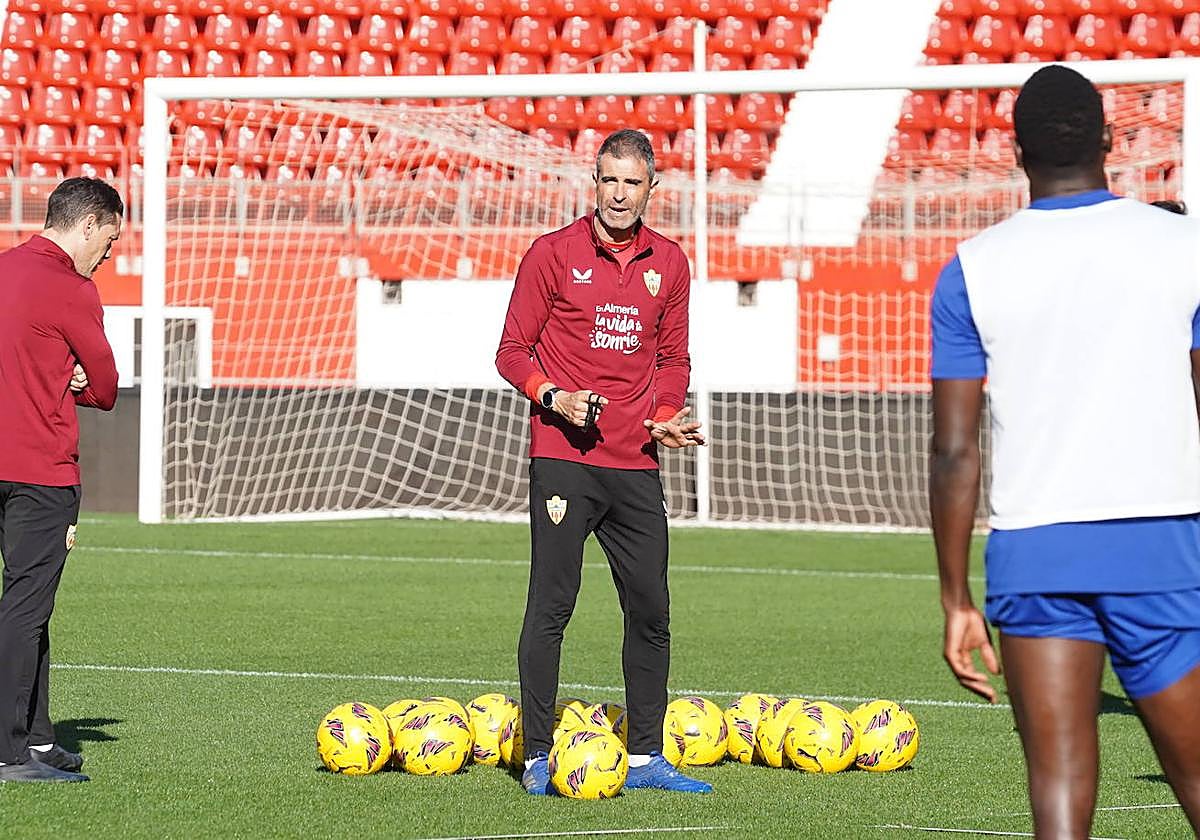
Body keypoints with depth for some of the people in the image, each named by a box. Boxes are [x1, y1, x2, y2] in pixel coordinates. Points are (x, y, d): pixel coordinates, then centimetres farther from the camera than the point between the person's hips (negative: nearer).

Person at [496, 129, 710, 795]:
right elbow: (513, 350, 1)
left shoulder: (668, 263, 12)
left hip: (636, 464, 4)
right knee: (551, 607, -6)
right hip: (562, 458, -4)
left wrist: (667, 416, 3)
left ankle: (645, 758, 14)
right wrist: (553, 397, -16)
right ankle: (537, 758, -1)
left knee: (650, 610, 5)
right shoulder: (554, 253, 0)